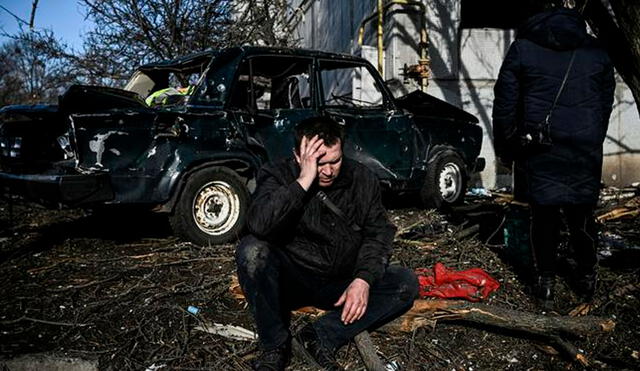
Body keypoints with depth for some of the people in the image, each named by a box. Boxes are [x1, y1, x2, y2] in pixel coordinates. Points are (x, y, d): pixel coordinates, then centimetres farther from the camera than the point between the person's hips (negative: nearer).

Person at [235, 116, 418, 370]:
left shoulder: (362, 180, -3)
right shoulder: (278, 176, -13)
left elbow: (378, 233, -2)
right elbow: (259, 225, -32)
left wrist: (363, 280, -18)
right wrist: (303, 181, -34)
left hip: (342, 283, 3)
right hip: (290, 280, -3)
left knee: (406, 284, -15)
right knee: (252, 250, -31)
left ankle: (320, 337, -20)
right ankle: (275, 345, -15)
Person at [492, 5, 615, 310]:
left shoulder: (522, 48, 3)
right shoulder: (596, 52, 11)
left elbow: (505, 104, 1)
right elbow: (606, 104, 16)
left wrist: (505, 147, 8)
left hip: (539, 149, -2)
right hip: (584, 150, 2)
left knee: (543, 215, 5)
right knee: (581, 214, 12)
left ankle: (546, 283, 10)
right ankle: (586, 279, 24)